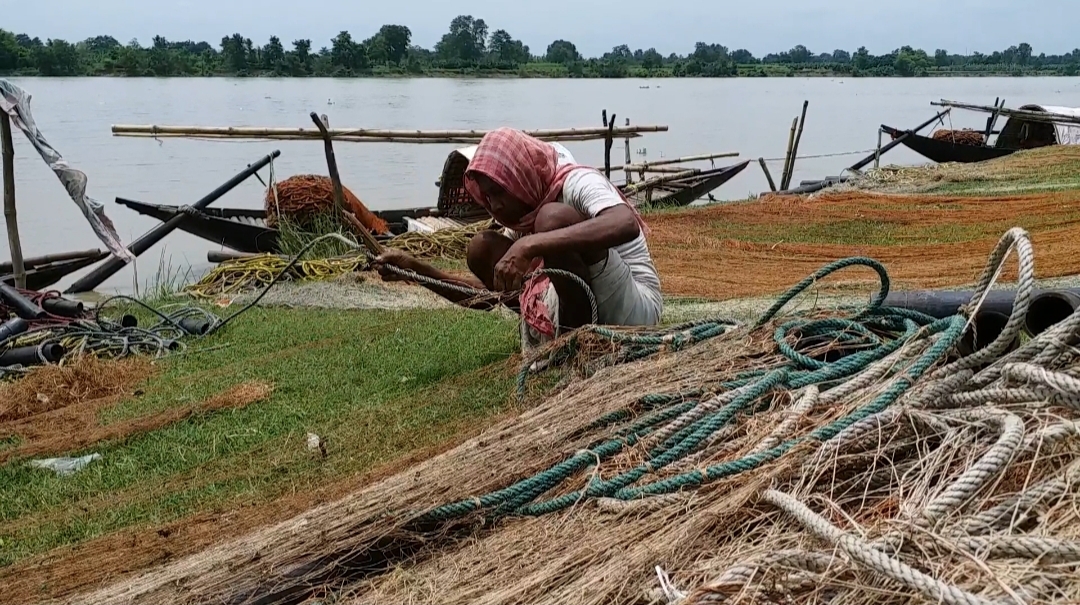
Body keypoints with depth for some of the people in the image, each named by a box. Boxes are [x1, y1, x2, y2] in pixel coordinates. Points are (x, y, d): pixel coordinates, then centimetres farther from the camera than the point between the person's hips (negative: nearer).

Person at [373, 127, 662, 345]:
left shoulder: (576, 183, -13)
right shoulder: (525, 221, 11)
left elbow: (626, 224, -36)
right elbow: (487, 292, 13)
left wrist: (531, 245, -41)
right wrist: (416, 269, 0)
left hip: (635, 310, -8)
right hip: (578, 310, 8)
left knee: (553, 216, -27)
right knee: (482, 246, -2)